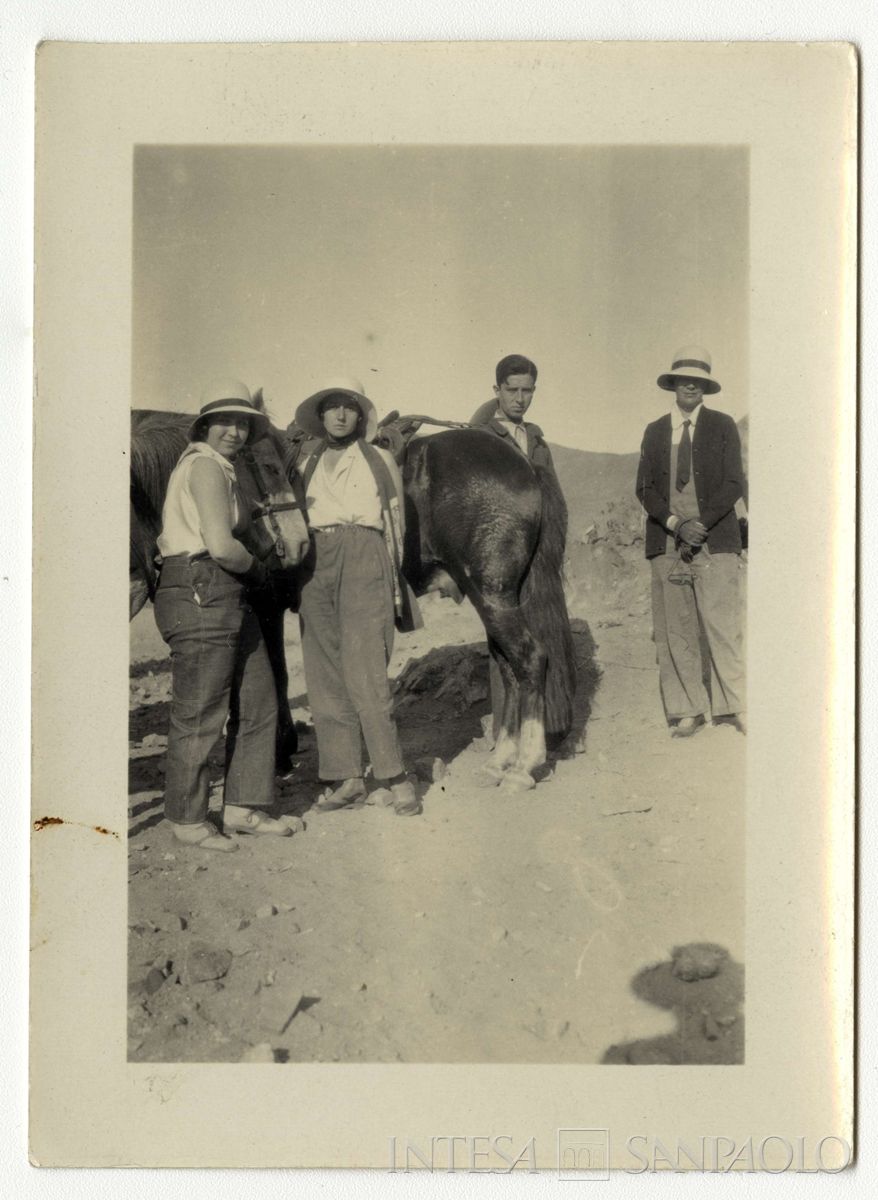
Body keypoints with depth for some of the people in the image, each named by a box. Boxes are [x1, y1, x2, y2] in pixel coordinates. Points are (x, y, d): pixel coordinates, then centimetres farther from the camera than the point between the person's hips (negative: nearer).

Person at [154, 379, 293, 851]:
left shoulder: (221, 468, 20)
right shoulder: (205, 466, -11)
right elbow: (221, 546, -20)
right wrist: (256, 568, -3)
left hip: (229, 599, 10)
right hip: (201, 596, -10)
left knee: (258, 702, 13)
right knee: (199, 713, 0)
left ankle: (242, 807, 23)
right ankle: (187, 819, 12)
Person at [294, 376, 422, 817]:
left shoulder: (379, 460, 8)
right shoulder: (308, 465, 18)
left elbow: (395, 522, 6)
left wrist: (394, 585, 0)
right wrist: (294, 584, 12)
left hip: (364, 564, -4)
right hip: (316, 567, 5)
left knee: (364, 673, -13)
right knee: (323, 677, 2)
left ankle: (394, 775, -6)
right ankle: (345, 779, 8)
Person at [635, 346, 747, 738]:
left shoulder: (722, 426, 8)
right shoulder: (655, 432, 13)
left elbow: (733, 484, 1)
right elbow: (644, 489, 7)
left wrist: (701, 524, -12)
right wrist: (676, 525, -9)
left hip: (715, 541, -2)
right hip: (667, 543, 2)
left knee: (724, 624, -8)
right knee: (675, 629, 0)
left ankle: (734, 706, -3)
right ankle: (687, 711, 4)